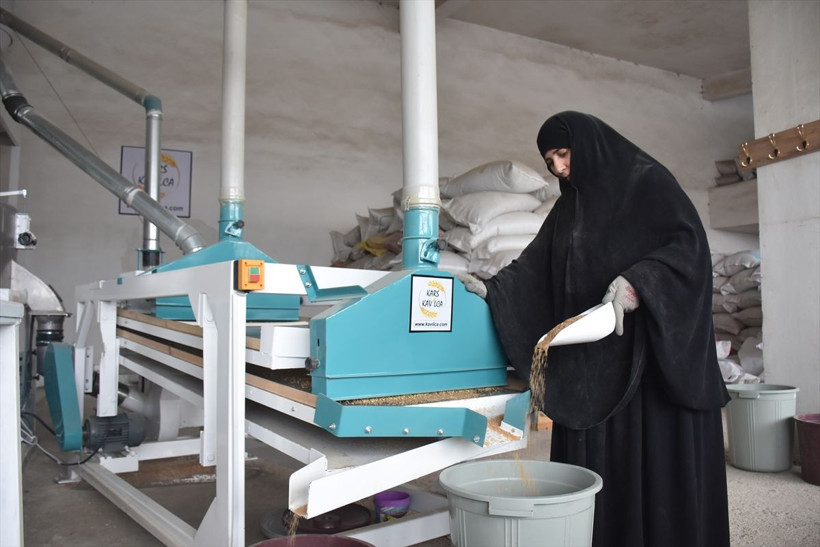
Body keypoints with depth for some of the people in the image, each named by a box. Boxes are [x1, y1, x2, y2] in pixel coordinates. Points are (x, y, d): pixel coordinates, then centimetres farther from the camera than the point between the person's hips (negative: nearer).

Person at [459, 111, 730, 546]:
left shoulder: (649, 182, 1)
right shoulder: (568, 206, 18)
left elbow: (690, 242, -12)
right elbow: (535, 267, 9)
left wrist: (638, 282, -26)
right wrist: (492, 291, -6)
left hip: (653, 349, -5)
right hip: (592, 361, 6)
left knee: (657, 456, -1)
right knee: (597, 461, 5)